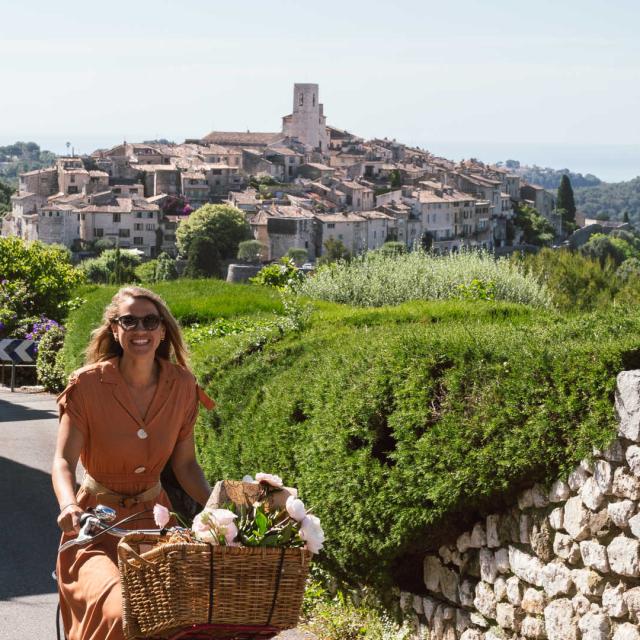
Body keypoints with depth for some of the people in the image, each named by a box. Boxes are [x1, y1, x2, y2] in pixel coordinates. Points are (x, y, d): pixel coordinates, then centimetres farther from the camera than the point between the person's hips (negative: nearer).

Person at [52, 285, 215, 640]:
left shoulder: (182, 385, -2)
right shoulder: (88, 384, -13)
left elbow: (185, 464, 5)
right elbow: (63, 461, -16)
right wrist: (69, 506, -36)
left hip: (155, 517, 4)